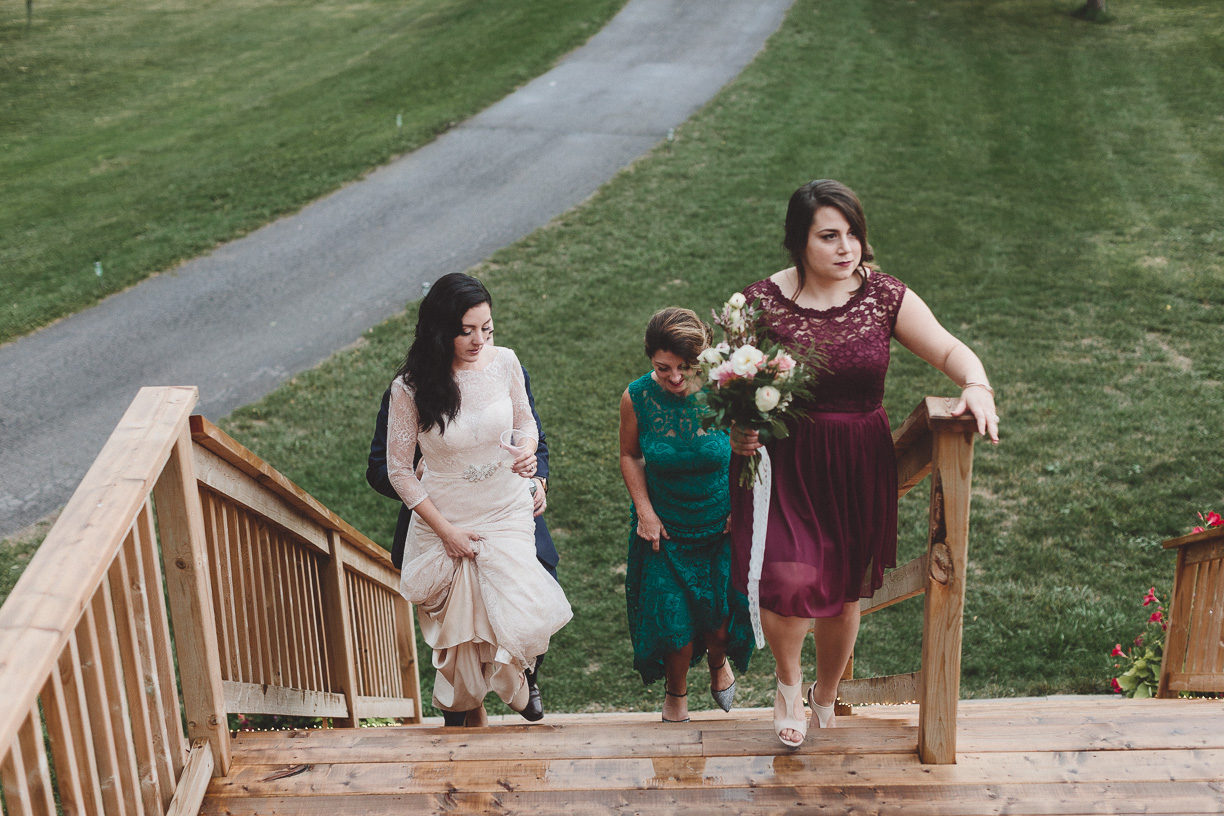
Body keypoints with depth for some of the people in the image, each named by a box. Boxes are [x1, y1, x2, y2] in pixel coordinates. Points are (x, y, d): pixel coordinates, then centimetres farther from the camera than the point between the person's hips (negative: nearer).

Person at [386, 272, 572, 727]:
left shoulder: (504, 362, -9)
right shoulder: (409, 387, -18)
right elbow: (399, 470, -8)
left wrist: (527, 447, -14)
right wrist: (445, 530, -11)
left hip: (508, 513, 2)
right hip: (446, 522, -2)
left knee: (520, 620, -11)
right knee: (460, 635, 11)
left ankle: (516, 674, 26)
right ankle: (471, 714, 41)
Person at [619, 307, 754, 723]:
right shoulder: (637, 397, -16)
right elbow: (630, 456, 1)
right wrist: (644, 510, -6)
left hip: (720, 527, 0)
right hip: (665, 529, 0)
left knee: (719, 618, 9)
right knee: (674, 621, 5)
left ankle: (718, 660, 48)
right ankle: (676, 692, 37)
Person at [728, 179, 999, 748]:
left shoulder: (884, 296, -2)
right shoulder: (761, 302, -7)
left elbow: (948, 349, -3)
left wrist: (976, 385, -24)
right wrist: (736, 430, -19)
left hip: (861, 464, 3)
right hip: (786, 461, -2)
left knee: (845, 590, 14)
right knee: (791, 583, -17)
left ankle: (826, 697, 43)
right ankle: (788, 682, 18)